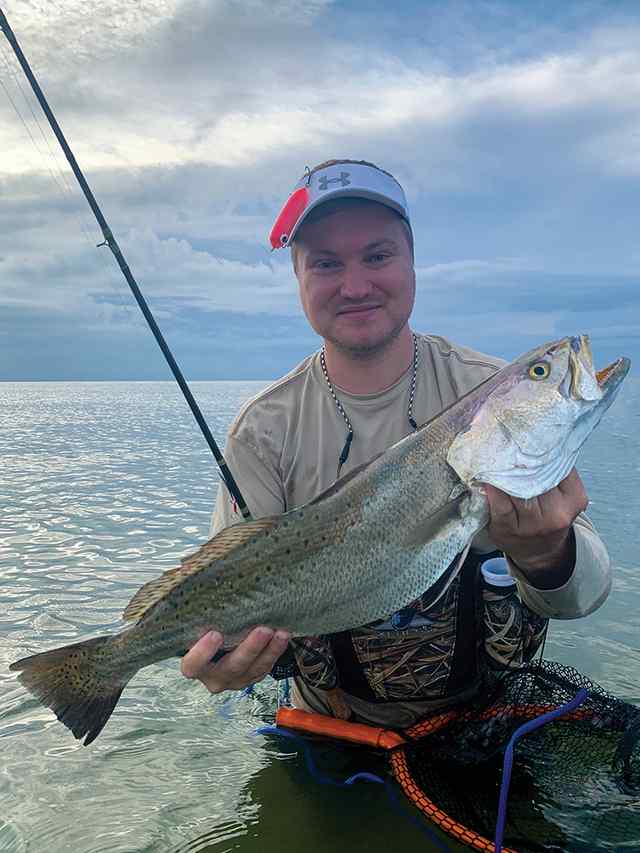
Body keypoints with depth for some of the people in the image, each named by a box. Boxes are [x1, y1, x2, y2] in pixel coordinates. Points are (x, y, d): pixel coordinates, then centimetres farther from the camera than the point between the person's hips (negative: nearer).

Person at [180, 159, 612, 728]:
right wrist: (218, 656, -32)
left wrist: (547, 556, -35)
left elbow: (589, 590, -12)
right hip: (335, 725, 2)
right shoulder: (265, 430, -6)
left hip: (486, 709, -1)